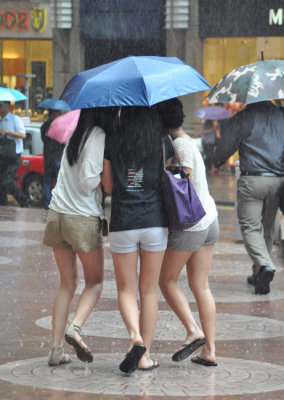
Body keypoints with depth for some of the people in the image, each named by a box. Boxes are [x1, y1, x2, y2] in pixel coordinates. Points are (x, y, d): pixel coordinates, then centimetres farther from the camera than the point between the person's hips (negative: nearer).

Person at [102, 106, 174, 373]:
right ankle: (145, 356, 10)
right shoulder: (162, 144, 2)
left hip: (122, 223, -1)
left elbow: (108, 186, 6)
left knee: (126, 289, 7)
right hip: (155, 221, 1)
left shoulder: (112, 143, 1)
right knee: (149, 290, 10)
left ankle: (135, 337, -19)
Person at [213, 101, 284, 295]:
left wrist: (216, 163, 18)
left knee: (251, 227, -2)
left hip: (253, 180, -5)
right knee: (267, 228, 14)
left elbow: (226, 146, 0)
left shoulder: (244, 118, -5)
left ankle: (264, 265, -24)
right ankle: (258, 275, 20)